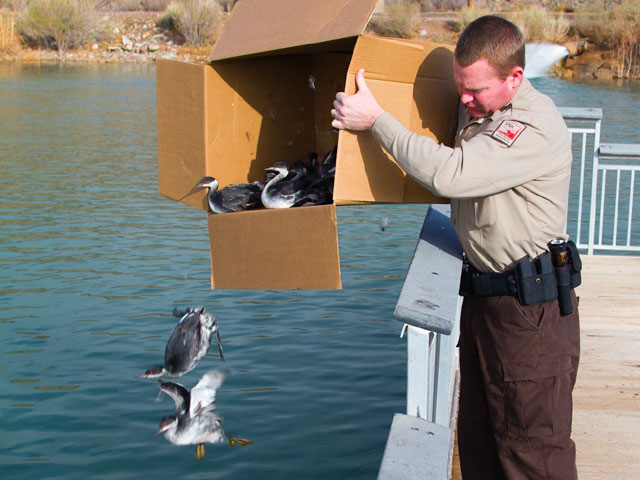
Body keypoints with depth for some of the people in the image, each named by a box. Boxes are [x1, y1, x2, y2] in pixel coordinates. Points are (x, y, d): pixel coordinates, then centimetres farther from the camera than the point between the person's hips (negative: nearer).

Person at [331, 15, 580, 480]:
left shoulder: (536, 127, -21)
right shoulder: (476, 110, 9)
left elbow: (449, 174, -31)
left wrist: (376, 119, -22)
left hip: (531, 307, -9)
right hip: (482, 296, 9)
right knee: (478, 440, 16)